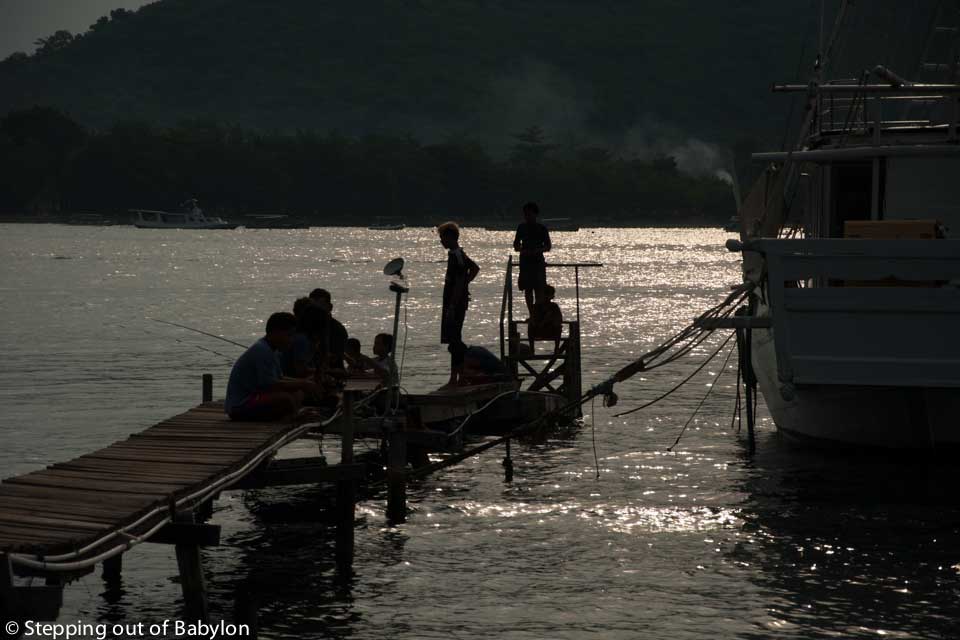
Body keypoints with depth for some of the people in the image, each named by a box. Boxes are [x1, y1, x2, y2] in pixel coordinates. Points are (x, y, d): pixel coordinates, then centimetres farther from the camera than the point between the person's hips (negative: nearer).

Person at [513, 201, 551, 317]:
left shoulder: (541, 229, 0)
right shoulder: (522, 227, 8)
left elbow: (548, 246, 0)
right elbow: (516, 244, 13)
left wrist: (537, 250, -18)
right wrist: (521, 249, -9)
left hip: (538, 262, -3)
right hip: (525, 263, 3)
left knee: (539, 290, -8)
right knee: (527, 290, 3)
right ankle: (531, 314, 9)